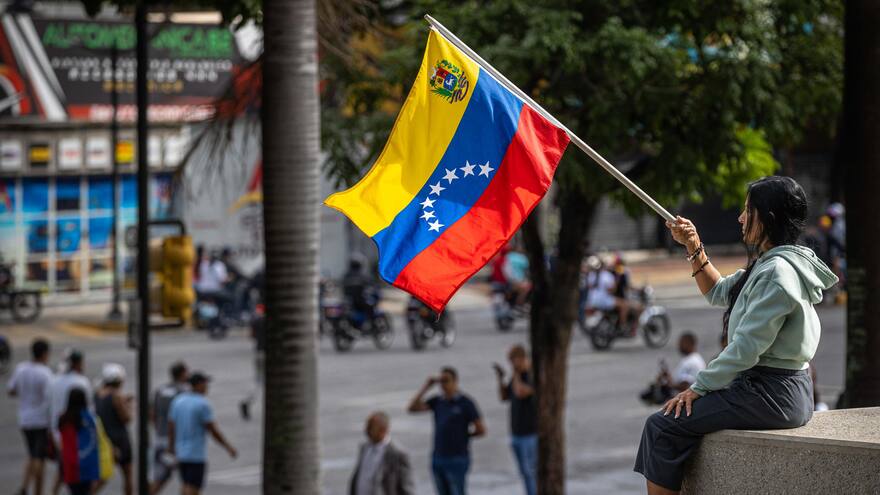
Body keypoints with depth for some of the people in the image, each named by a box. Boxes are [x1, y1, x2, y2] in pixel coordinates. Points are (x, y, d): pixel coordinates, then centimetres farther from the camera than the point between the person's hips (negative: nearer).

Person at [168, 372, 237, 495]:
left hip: (181, 454, 7)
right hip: (196, 456, -7)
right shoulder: (203, 404, -15)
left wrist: (171, 446, 27)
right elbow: (213, 430, -14)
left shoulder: (178, 401, 5)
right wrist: (229, 448, -3)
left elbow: (171, 426, 12)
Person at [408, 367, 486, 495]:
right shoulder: (437, 401, 7)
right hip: (438, 459, 5)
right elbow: (413, 408, -2)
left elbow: (481, 430, -7)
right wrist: (426, 387, -3)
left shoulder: (465, 403, -8)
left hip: (457, 460, -5)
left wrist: (462, 435, 6)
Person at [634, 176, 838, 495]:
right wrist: (694, 248, 13)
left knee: (663, 426, -10)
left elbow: (746, 348, -22)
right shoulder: (765, 265, 13)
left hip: (771, 395, -11)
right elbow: (718, 293, 26)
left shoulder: (778, 272, -19)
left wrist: (699, 387, -13)